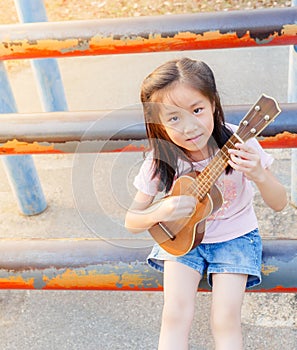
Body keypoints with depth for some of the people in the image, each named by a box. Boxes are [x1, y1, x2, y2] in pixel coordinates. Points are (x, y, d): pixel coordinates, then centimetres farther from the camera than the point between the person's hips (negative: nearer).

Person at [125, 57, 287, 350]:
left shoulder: (237, 143, -21)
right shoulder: (160, 161, -18)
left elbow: (279, 204, -14)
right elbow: (131, 221, -8)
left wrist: (259, 175, -36)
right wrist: (161, 212, -30)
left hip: (235, 237, 0)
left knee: (225, 321, -13)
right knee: (175, 316, -12)